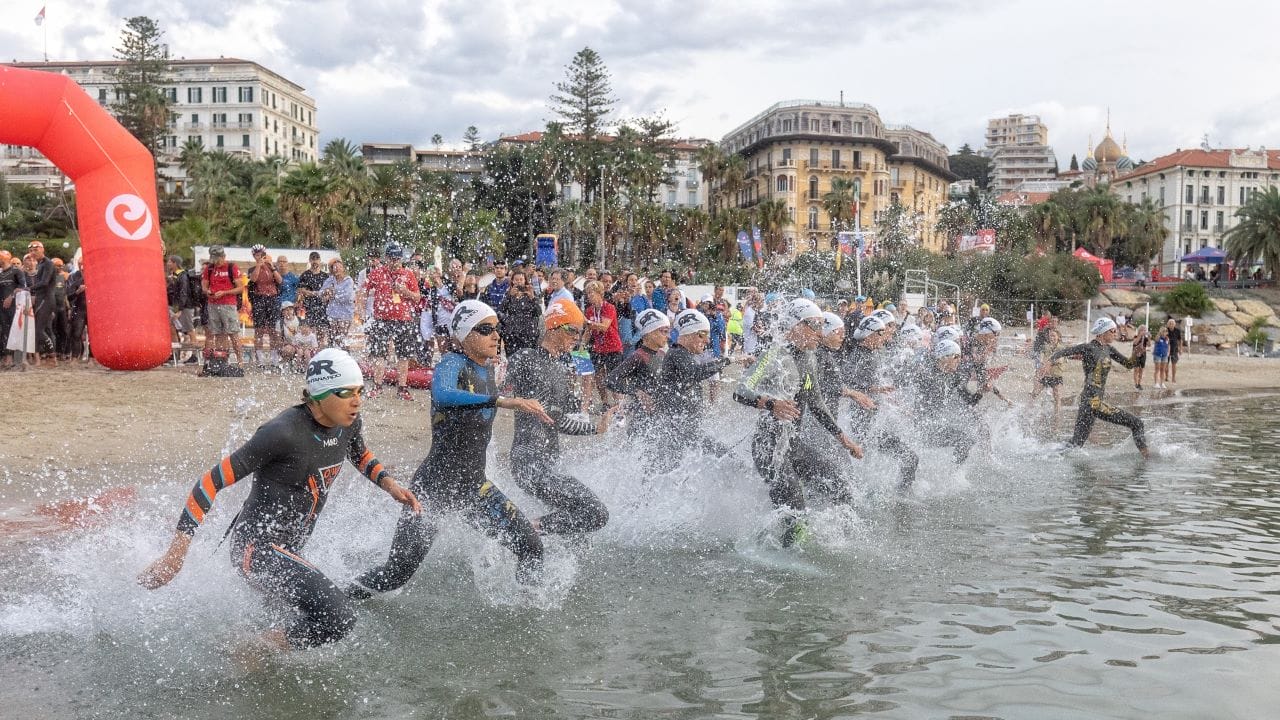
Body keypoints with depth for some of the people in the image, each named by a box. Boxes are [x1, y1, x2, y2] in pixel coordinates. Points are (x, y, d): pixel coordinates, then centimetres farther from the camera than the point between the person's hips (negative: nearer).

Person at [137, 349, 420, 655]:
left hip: (291, 549, 9)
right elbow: (211, 483, -21)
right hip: (257, 546, -9)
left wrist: (389, 483, 2)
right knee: (338, 618, -28)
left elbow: (361, 456, 22)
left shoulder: (349, 424, -4)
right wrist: (174, 556, -21)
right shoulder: (284, 432, -26)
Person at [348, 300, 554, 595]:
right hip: (435, 483, -7)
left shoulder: (488, 367, 7)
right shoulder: (452, 363, -15)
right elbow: (442, 396, -40)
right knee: (399, 570, -7)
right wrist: (503, 401, -44)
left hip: (473, 484, 7)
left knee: (530, 545, -4)